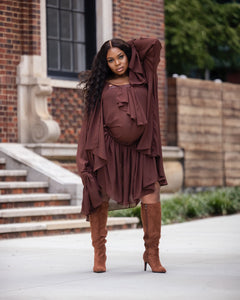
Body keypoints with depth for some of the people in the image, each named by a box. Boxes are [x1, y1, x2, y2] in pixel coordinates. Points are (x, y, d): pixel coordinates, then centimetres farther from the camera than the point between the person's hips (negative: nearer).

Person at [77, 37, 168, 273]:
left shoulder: (143, 78, 12)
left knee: (151, 198, -11)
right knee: (100, 198, -1)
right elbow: (91, 121, 8)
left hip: (139, 150, 1)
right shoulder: (101, 87, 10)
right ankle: (99, 253, 12)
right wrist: (84, 156, -1)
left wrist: (128, 48, 21)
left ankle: (152, 253, -2)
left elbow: (154, 44, 10)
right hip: (108, 150, 0)